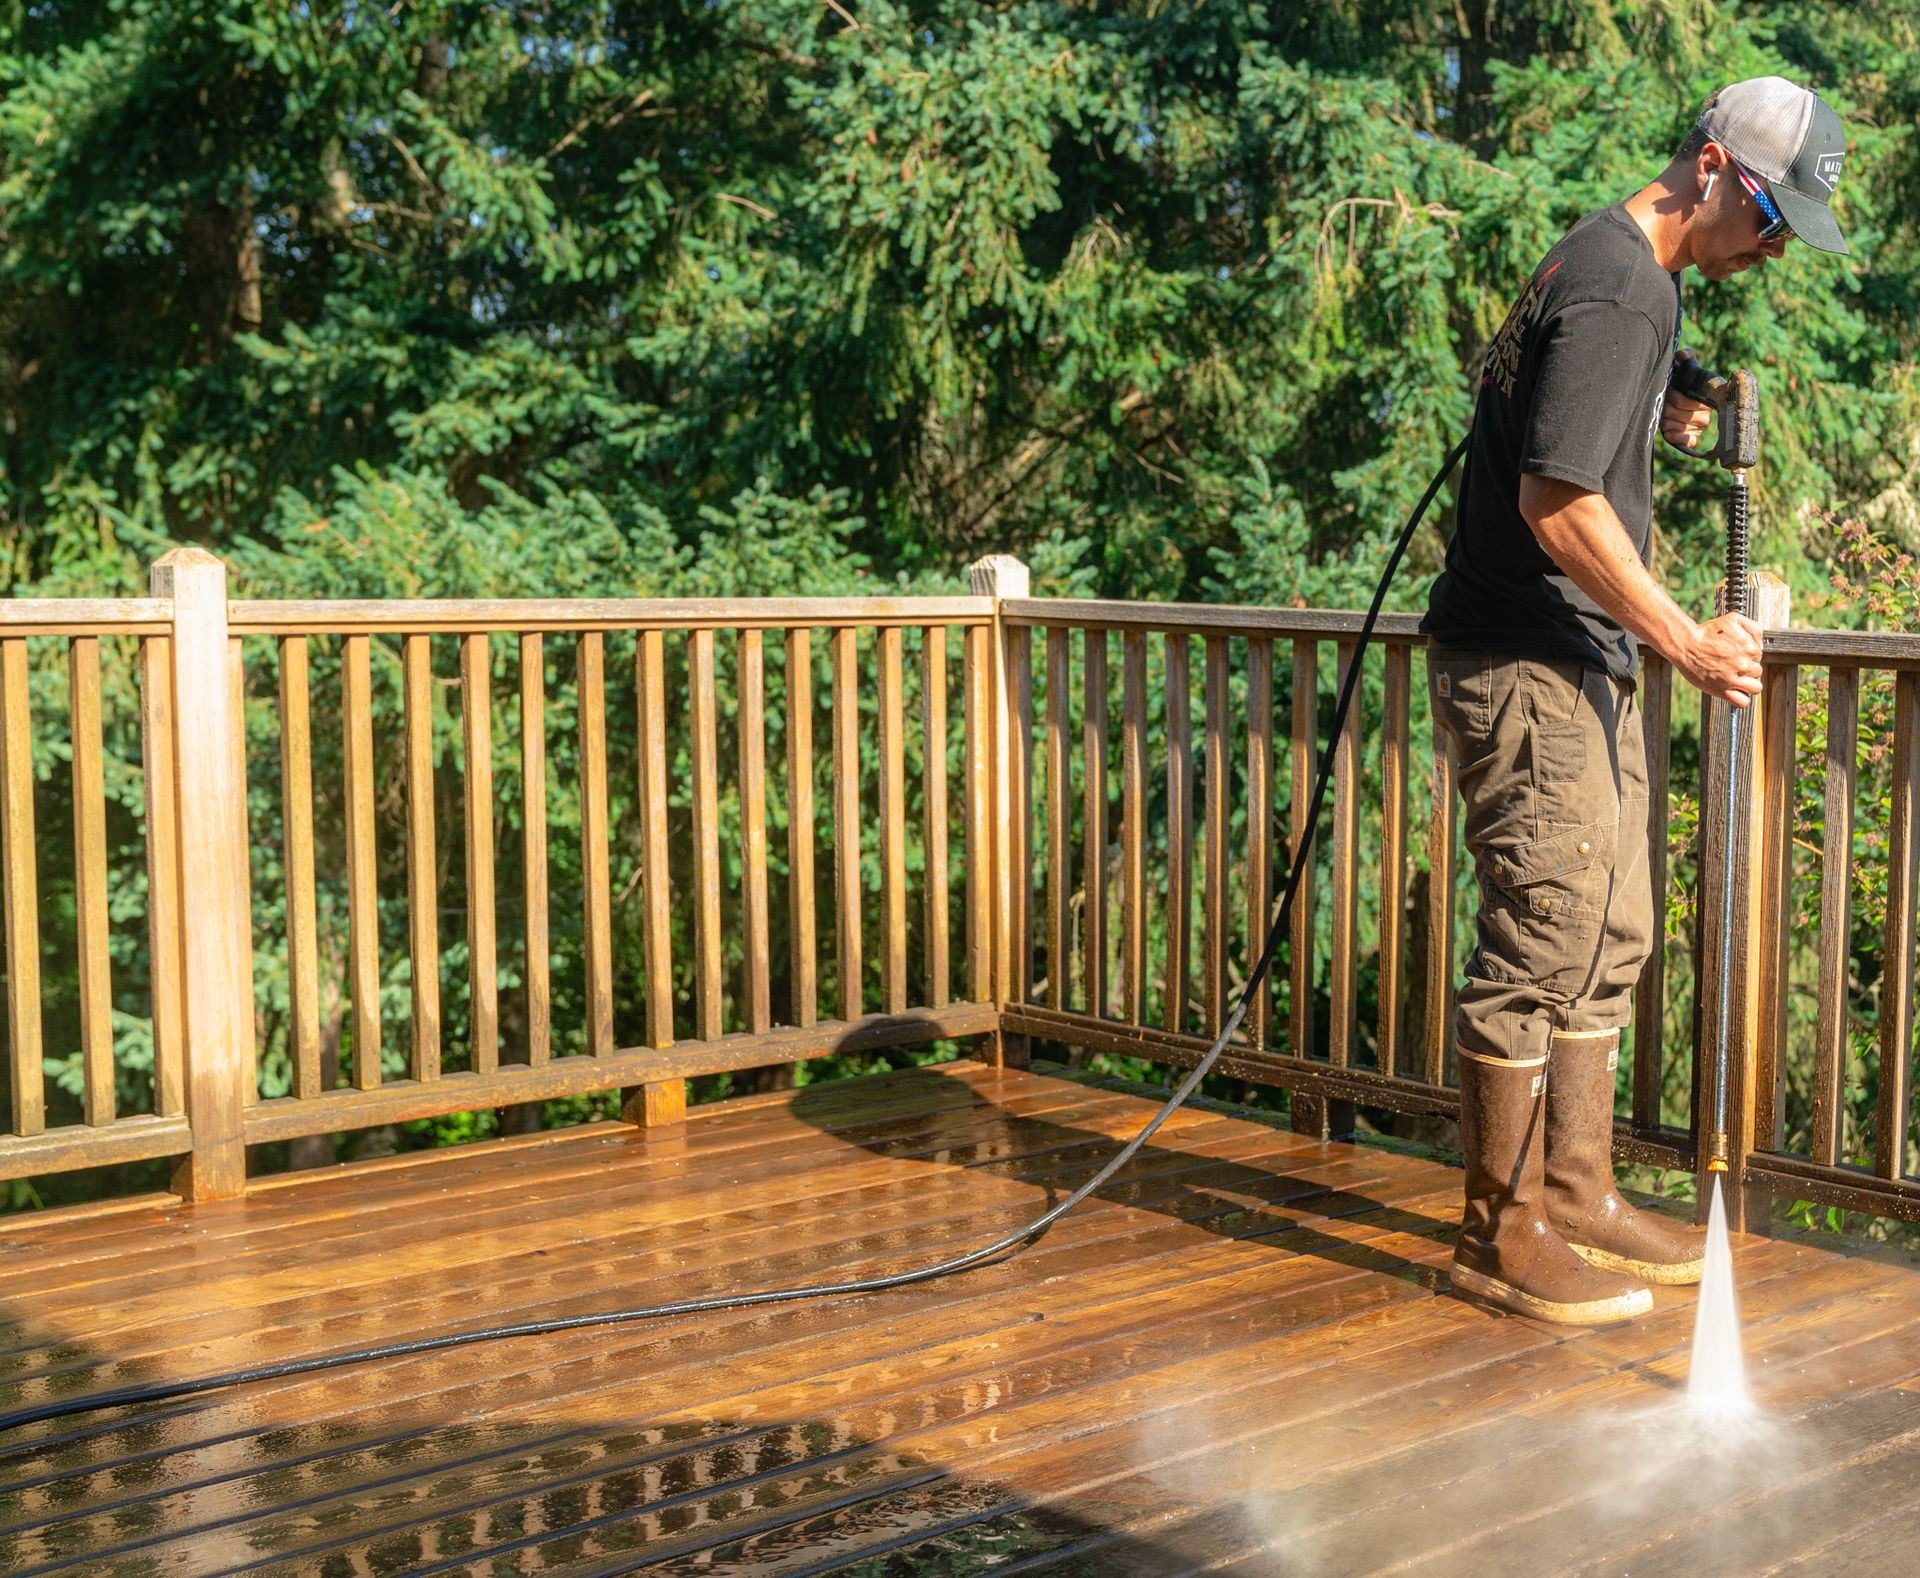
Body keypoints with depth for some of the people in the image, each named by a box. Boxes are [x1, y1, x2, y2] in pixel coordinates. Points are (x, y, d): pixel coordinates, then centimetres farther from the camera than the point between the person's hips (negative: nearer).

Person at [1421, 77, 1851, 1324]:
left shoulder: (1636, 274, 15)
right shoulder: (1617, 289, -17)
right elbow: (1557, 501, -24)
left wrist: (1665, 410, 11)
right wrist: (1687, 641, -21)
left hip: (1586, 663, 11)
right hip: (1525, 661, -11)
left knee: (1609, 939, 13)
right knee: (1546, 941, -8)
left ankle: (1578, 1198, 23)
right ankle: (1501, 1232, 2)